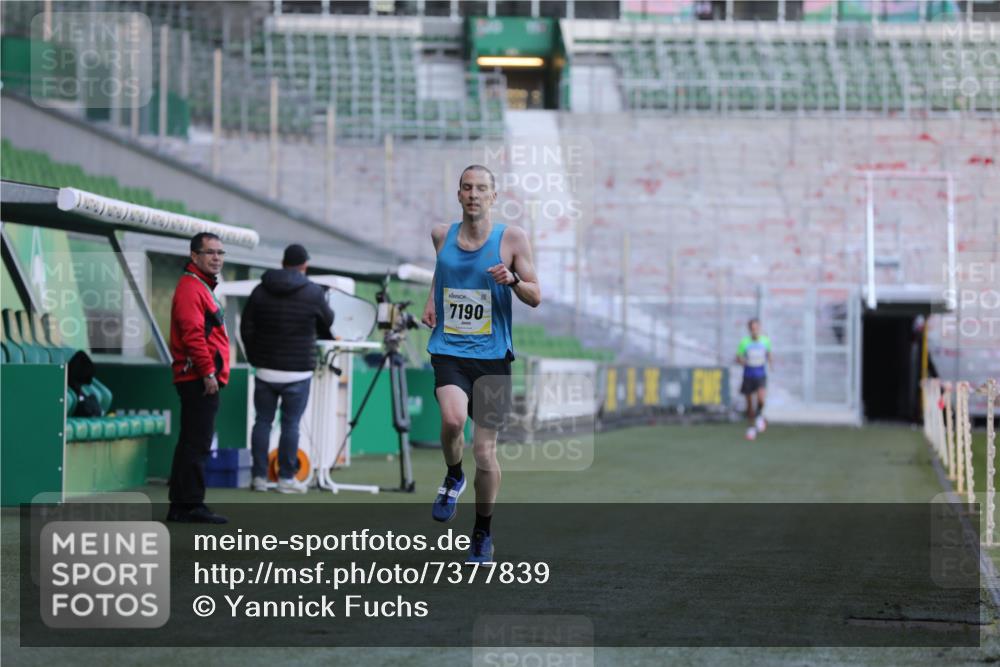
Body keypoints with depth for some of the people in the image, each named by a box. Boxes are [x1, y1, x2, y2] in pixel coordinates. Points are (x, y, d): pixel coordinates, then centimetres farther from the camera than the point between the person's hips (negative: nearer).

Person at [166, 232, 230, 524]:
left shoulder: (204, 287, 22)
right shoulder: (190, 288, -12)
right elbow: (192, 334, -21)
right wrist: (208, 372, -22)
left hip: (201, 380, 11)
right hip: (199, 379, -11)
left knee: (192, 443, 13)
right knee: (197, 443, -10)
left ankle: (180, 506, 17)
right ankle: (192, 505, -9)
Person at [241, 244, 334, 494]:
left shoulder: (260, 291, 4)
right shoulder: (314, 293, -5)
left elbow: (246, 329, 5)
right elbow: (327, 323, 12)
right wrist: (328, 337, 34)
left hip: (266, 369, 3)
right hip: (297, 371, -3)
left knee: (263, 421, 8)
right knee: (290, 424, 1)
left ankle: (259, 476, 9)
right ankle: (286, 478, 3)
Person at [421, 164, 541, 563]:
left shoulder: (512, 238, -1)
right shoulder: (442, 235, 7)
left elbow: (535, 298, 0)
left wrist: (513, 280, -18)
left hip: (492, 355, -1)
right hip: (449, 351, 1)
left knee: (484, 449, 1)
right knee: (452, 419, -28)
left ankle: (483, 533, 21)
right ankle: (453, 479, 4)